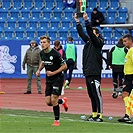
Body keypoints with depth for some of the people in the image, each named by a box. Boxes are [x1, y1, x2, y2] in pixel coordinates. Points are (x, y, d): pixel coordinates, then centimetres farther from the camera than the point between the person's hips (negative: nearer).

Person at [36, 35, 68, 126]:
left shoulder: (55, 54, -19)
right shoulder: (42, 53, 2)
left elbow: (64, 66, -14)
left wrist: (53, 73, -19)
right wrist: (39, 70, 8)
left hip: (58, 79, -7)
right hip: (49, 80, 7)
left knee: (53, 100, -14)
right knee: (48, 102, 1)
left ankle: (57, 121, 1)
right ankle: (63, 101, 33)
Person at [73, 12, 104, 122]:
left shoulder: (98, 42, -5)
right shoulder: (88, 41, 17)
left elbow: (91, 33, -17)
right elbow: (82, 33, 15)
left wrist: (86, 20, -21)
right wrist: (78, 22, 10)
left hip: (95, 73, -8)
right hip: (87, 72, 8)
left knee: (97, 95, -7)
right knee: (91, 95, 11)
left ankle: (100, 116, -5)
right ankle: (94, 115, 16)